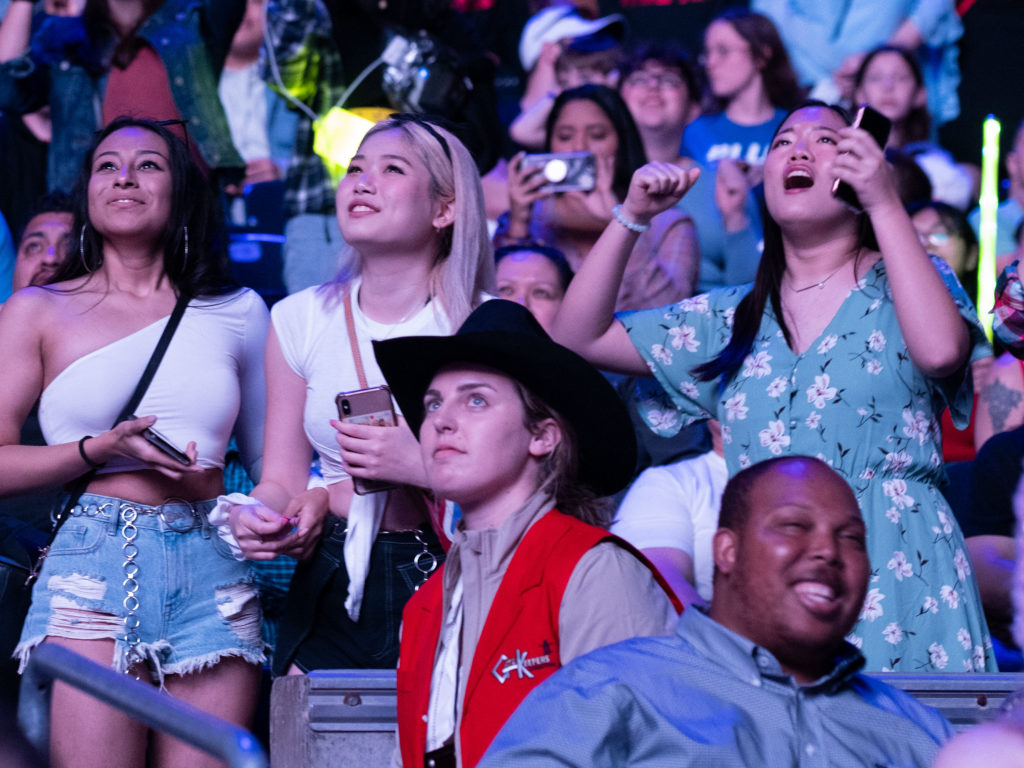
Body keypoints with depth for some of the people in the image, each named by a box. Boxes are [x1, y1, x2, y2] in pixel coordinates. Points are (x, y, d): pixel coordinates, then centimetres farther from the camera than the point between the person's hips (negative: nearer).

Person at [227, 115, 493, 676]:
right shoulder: (300, 320, 8)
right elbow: (282, 479, 13)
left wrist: (420, 465, -18)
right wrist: (257, 516, -8)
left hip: (448, 585, -3)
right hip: (333, 592, 3)